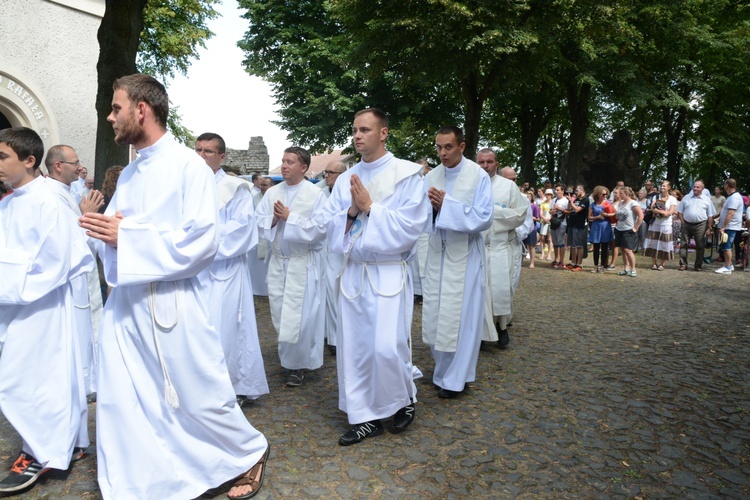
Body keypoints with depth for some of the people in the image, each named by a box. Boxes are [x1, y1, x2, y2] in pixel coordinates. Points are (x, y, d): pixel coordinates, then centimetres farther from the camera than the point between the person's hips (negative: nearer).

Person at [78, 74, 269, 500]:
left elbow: (203, 241, -17)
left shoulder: (189, 165, -9)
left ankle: (251, 452, 31)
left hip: (172, 303, -7)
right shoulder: (129, 174, 14)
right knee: (120, 403, 10)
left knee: (199, 396, 6)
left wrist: (127, 237, -18)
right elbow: (114, 228, 18)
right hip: (125, 303, 7)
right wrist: (105, 230, -6)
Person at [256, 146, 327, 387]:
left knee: (301, 314, -2)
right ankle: (290, 356, 31)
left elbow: (320, 228, -17)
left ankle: (297, 364, 15)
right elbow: (259, 223, 6)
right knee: (280, 313, 11)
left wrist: (289, 217, -15)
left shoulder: (316, 194, -7)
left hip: (304, 262, -5)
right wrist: (273, 219, -13)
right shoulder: (271, 193, 8)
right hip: (278, 261, 5)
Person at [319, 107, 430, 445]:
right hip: (353, 272, 5)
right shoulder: (345, 179, 11)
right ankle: (366, 417, 23)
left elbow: (410, 225, -12)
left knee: (387, 347, -11)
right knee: (354, 347, 7)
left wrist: (370, 206, -11)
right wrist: (352, 210, -10)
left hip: (389, 274, -5)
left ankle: (404, 398, 21)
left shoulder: (407, 174, -3)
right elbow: (330, 224, 8)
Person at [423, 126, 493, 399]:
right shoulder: (430, 177, 4)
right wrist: (432, 206, -17)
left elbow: (484, 218, -15)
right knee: (434, 313, 11)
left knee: (460, 315, 1)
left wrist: (446, 205, -21)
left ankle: (455, 378, 16)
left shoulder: (479, 176, -8)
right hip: (437, 253, 5)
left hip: (465, 255, -5)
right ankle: (443, 368, 31)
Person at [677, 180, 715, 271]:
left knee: (699, 246, 4)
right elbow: (679, 212, 9)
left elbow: (710, 216, 4)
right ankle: (683, 264, 6)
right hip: (686, 225, 1)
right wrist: (683, 222, -3)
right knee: (683, 245, 0)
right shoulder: (686, 197, 8)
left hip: (700, 225, -1)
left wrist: (709, 228, -3)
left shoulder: (707, 200, 5)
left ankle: (698, 265, 13)